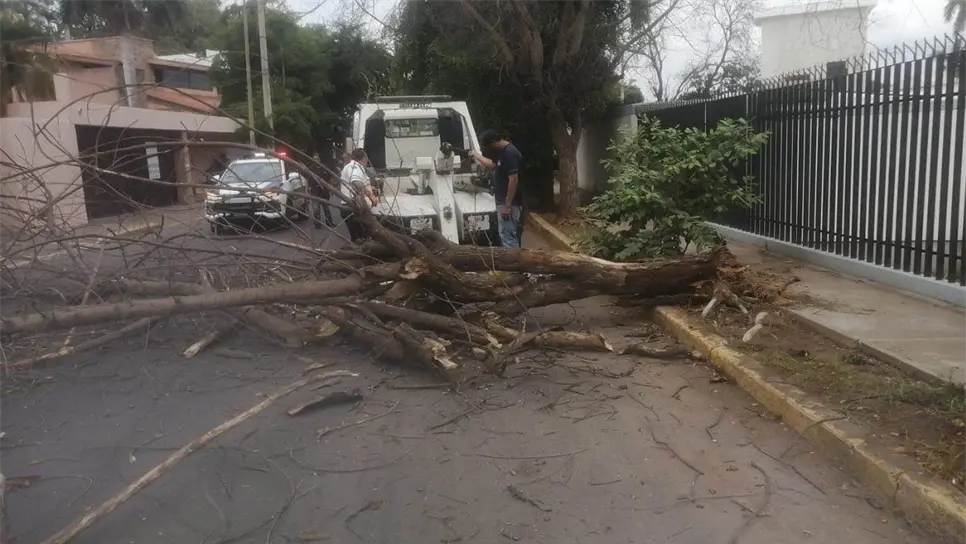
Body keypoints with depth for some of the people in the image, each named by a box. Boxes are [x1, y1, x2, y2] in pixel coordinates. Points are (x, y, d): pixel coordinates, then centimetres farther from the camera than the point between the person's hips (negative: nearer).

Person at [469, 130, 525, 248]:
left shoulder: (510, 153, -20)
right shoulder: (503, 152, 11)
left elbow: (513, 180, -25)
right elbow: (492, 165, 32)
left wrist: (507, 205, -25)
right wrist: (477, 156, 35)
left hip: (509, 204, -10)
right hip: (503, 202, 10)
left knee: (508, 236, -7)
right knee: (506, 235, 15)